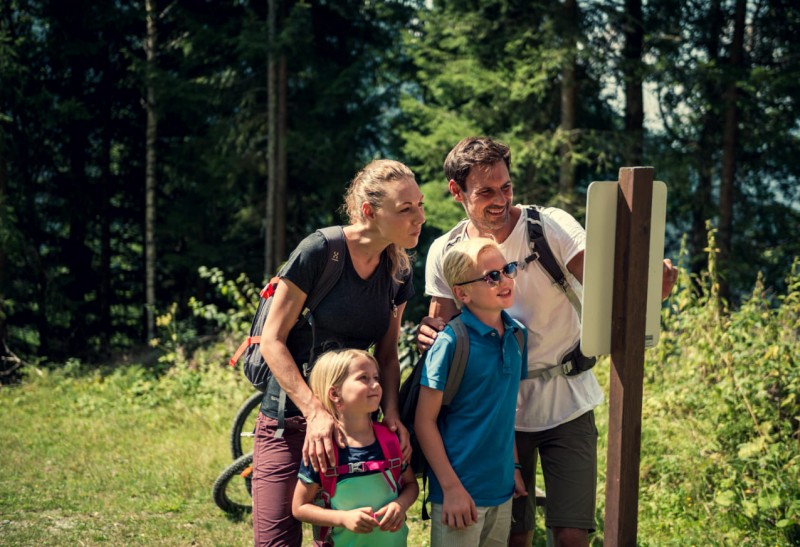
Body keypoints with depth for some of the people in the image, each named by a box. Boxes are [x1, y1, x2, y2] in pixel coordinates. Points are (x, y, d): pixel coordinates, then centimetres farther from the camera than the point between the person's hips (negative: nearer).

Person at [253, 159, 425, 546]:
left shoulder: (398, 271, 3)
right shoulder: (320, 251, -16)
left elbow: (387, 355, 8)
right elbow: (272, 341, -14)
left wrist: (391, 412, -10)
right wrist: (315, 412, -23)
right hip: (291, 419, -5)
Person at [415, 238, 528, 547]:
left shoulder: (517, 335, 5)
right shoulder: (451, 343, -15)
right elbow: (424, 420, -14)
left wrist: (514, 466, 14)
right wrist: (451, 487, -16)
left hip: (502, 489, 7)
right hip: (462, 491, -6)